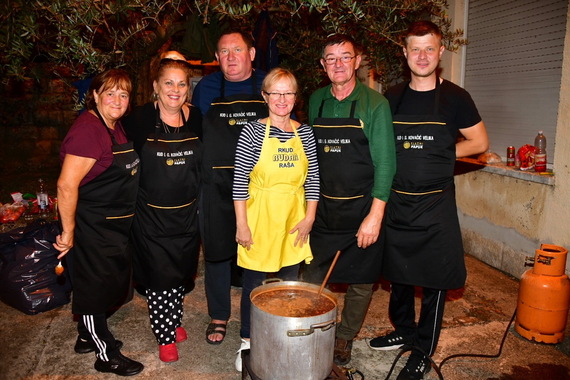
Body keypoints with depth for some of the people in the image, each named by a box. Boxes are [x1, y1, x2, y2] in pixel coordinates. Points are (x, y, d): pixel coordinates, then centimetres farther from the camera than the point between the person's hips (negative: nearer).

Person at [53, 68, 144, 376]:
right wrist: (68, 232, -21)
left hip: (115, 225, 10)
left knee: (111, 282, 22)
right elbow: (66, 184, -26)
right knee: (95, 287, 7)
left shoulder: (115, 127, 7)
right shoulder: (88, 129, -22)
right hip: (92, 226, -10)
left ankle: (88, 337, 44)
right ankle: (106, 356, 24)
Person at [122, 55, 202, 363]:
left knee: (181, 272, 17)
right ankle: (166, 337, 23)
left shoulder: (196, 118, 0)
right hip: (152, 214, -3)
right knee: (159, 276, 5)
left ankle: (175, 320, 40)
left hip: (187, 213, 4)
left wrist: (201, 204, 11)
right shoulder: (139, 119, -11)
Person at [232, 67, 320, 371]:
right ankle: (247, 342, 27)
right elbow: (240, 181, -8)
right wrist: (242, 224, -10)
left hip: (294, 219, 4)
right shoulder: (253, 132, -7)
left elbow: (313, 178, 7)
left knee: (290, 283, 14)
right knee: (253, 283, 8)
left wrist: (309, 217, 1)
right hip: (260, 218, -3)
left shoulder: (304, 132, 4)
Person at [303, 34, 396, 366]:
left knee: (361, 282, 9)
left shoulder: (374, 103, -8)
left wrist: (375, 216, -17)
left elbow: (385, 162, -11)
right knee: (311, 277, 10)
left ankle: (345, 338, 32)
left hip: (361, 209, -3)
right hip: (322, 207, 4)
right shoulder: (316, 101, 5)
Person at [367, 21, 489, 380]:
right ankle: (403, 330, 39)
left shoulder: (454, 97, -3)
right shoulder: (392, 98, 6)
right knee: (398, 272, 17)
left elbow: (480, 142, 3)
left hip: (435, 204, -3)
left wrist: (441, 154, -6)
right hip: (396, 202, 4)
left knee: (434, 281, 5)